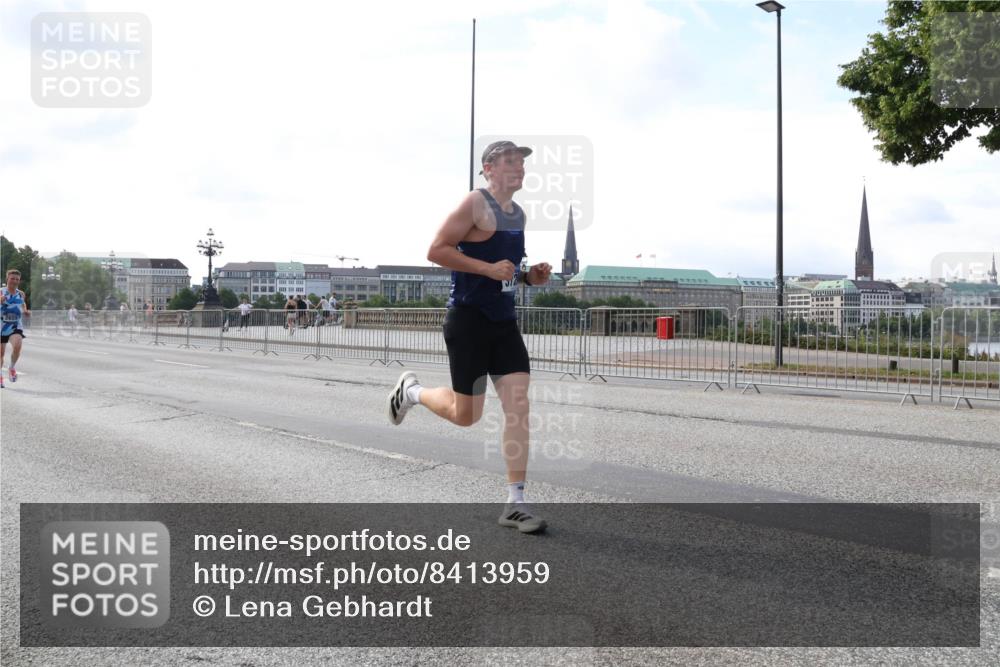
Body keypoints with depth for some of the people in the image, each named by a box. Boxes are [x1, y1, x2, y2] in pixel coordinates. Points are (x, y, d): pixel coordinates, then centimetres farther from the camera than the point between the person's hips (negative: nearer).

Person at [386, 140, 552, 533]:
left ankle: (515, 504, 1)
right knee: (466, 415, 1)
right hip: (469, 319, -7)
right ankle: (412, 390, 32)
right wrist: (489, 269, -23)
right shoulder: (476, 203, -12)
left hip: (504, 320, 7)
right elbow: (436, 251, -17)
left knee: (518, 406, -4)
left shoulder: (519, 213, 14)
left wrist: (530, 276, 6)